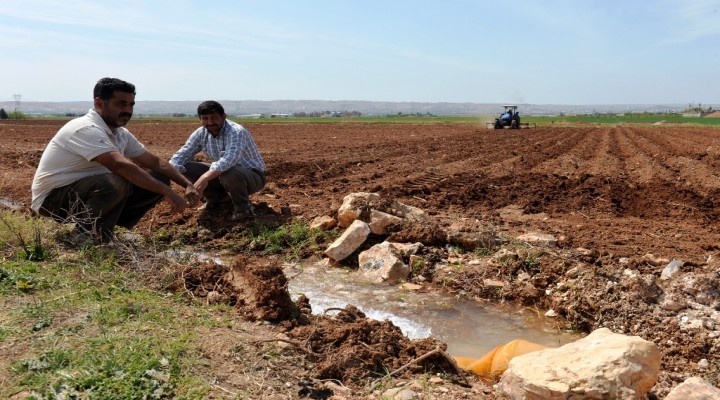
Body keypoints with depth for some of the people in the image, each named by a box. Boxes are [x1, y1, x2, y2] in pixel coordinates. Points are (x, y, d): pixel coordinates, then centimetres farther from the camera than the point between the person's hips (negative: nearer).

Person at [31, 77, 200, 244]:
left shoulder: (121, 134, 4)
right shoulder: (86, 130, -24)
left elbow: (154, 161, 10)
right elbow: (122, 166, -37)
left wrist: (188, 184, -2)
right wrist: (167, 192, -36)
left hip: (88, 192, 9)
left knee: (159, 180, -1)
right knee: (116, 182, -38)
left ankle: (104, 230, 3)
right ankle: (83, 238, -17)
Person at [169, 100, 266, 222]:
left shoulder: (236, 131, -28)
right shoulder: (200, 134, -6)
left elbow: (230, 159, -45)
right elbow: (181, 155, -6)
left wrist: (205, 178, -56)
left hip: (252, 176, -7)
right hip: (223, 174, 7)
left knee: (229, 173, -41)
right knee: (185, 168, -9)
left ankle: (243, 207, -12)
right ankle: (219, 197, 10)